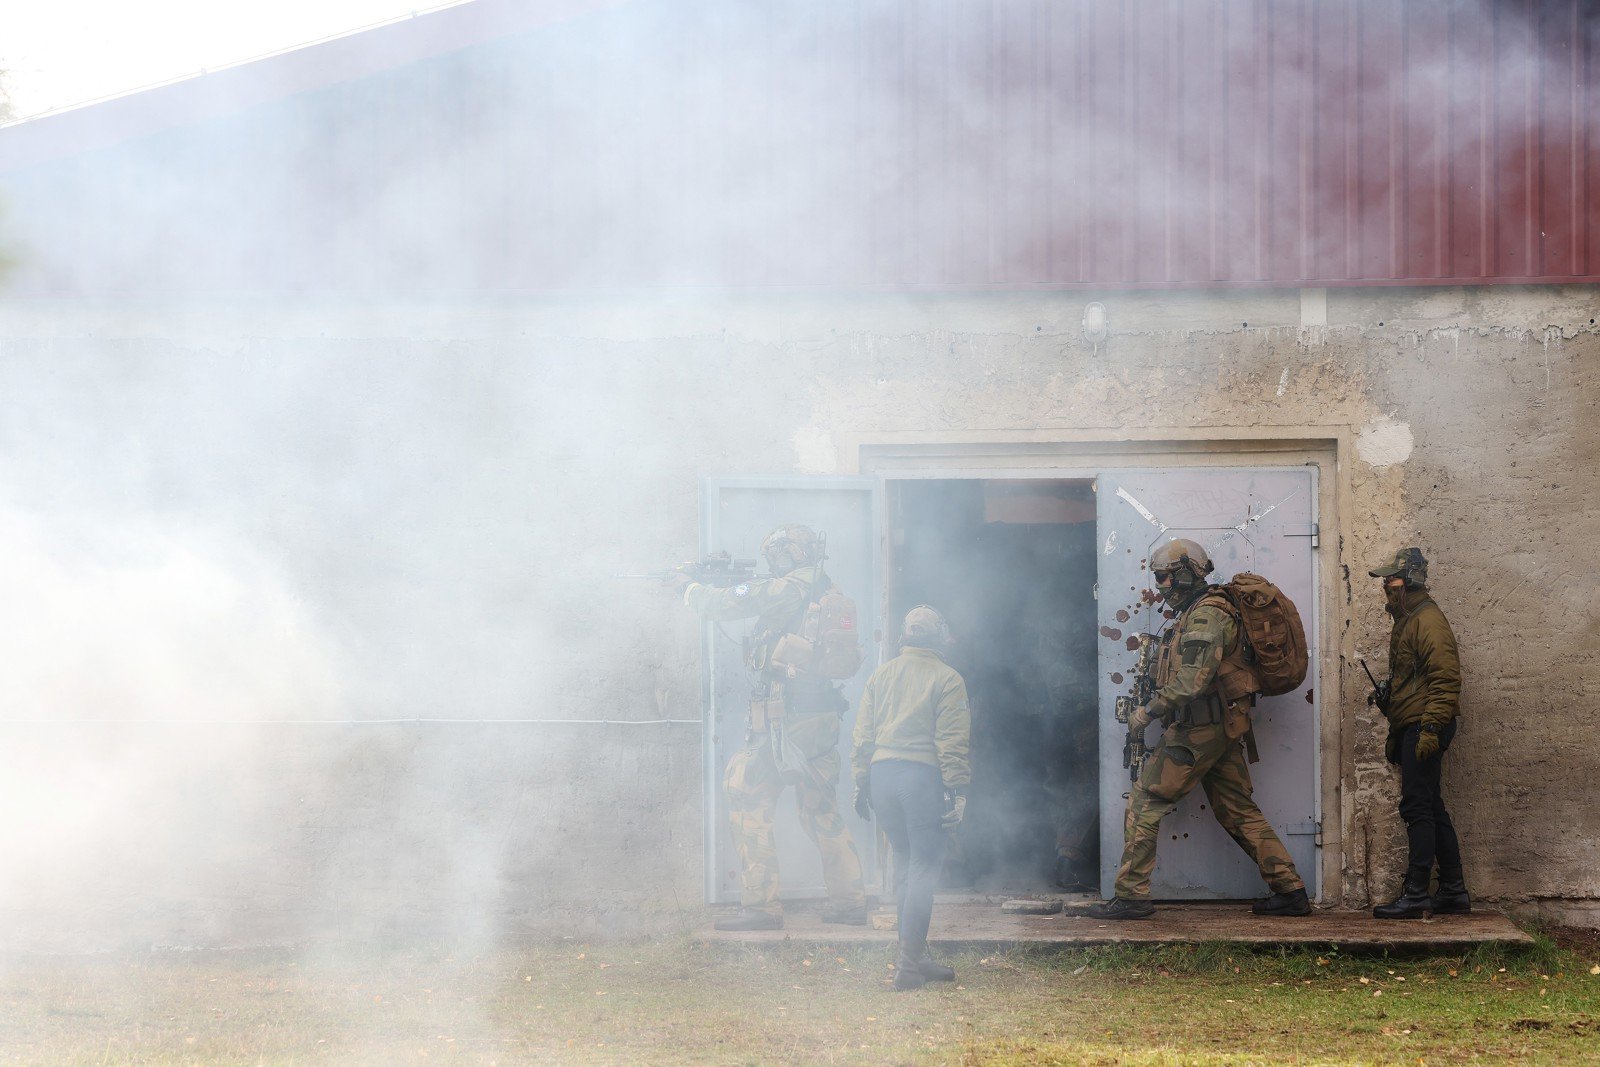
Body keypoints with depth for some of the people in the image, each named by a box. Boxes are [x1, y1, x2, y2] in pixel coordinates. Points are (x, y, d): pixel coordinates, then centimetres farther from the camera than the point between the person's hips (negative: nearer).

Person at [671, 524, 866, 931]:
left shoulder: (789, 590, -10)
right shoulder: (827, 594, 16)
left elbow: (726, 604, -6)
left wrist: (691, 587, 13)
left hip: (786, 720, -9)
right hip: (822, 718, 9)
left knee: (748, 798, -5)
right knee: (821, 810, 17)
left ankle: (760, 905, -11)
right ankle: (849, 902, 19)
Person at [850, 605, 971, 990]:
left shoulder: (880, 676, 13)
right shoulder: (947, 679, -2)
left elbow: (862, 737, 12)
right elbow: (953, 742, -8)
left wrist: (861, 785, 17)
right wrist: (957, 791, -7)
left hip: (881, 774, 5)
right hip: (923, 775, -5)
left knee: (906, 866, 15)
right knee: (924, 868, -2)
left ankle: (915, 958, 17)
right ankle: (909, 964, -8)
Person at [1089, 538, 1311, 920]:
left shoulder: (1205, 615, -15)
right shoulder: (1203, 611, 17)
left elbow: (1192, 682, -23)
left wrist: (1148, 712, -14)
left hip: (1197, 731, -10)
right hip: (1224, 729, 10)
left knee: (1144, 804, -5)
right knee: (1238, 812, 11)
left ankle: (1130, 895, -5)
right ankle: (1291, 892, 9)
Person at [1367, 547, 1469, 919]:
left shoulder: (1428, 621, -11)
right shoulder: (1406, 621, 22)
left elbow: (1445, 679, -20)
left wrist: (1431, 728, -25)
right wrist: (1395, 734, 27)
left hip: (1424, 730, -11)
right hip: (1410, 729, 11)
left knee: (1418, 808, -11)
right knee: (1431, 809, 11)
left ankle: (1415, 895, -13)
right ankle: (1454, 892, 15)